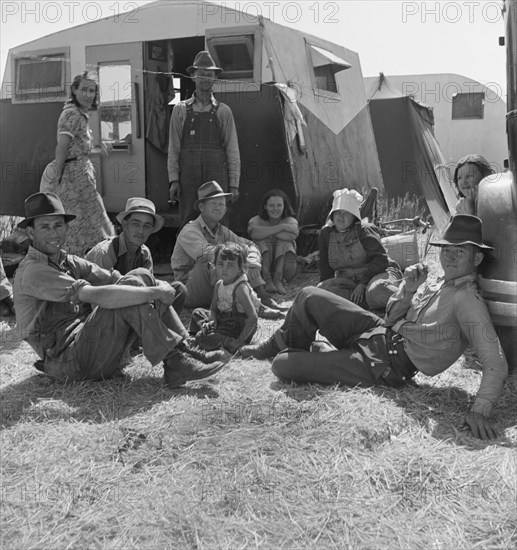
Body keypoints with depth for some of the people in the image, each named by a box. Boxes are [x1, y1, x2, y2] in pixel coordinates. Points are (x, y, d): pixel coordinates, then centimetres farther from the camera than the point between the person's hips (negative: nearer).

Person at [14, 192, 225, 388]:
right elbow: (98, 296, -24)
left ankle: (181, 349, -12)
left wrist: (161, 286, -15)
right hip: (69, 362, -8)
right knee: (132, 285, -23)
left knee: (142, 277, -5)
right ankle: (174, 363, -23)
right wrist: (154, 292, -22)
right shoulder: (33, 271, -12)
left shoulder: (69, 262, 18)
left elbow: (115, 279, 4)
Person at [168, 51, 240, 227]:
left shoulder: (223, 111, 8)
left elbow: (233, 151, 7)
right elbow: (173, 148, 7)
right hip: (188, 177, 0)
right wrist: (174, 180, -1)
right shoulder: (180, 110, 9)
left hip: (216, 177, 0)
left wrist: (234, 184, 2)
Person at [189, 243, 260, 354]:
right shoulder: (219, 285, 2)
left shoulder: (240, 288, -24)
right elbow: (213, 309, 11)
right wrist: (212, 321, -14)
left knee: (202, 338, -23)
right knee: (197, 312, 19)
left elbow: (253, 317, -28)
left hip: (238, 328, -9)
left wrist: (240, 341, -28)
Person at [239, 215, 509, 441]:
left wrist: (481, 409, -42)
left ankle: (320, 349, 23)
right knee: (309, 296, -1)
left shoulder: (468, 301, -19)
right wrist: (408, 289, -8)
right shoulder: (437, 283, 7)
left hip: (383, 368, -8)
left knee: (282, 366, -12)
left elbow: (496, 362, -27)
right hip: (378, 331, 8)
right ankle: (277, 345, 25)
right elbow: (392, 318, 12)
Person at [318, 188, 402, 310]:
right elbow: (325, 269, 14)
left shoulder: (364, 231, -7)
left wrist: (363, 284, -22)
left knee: (377, 291, -42)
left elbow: (380, 259, -14)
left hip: (377, 272, -5)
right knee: (321, 289, -27)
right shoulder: (326, 234, 7)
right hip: (348, 280, 5)